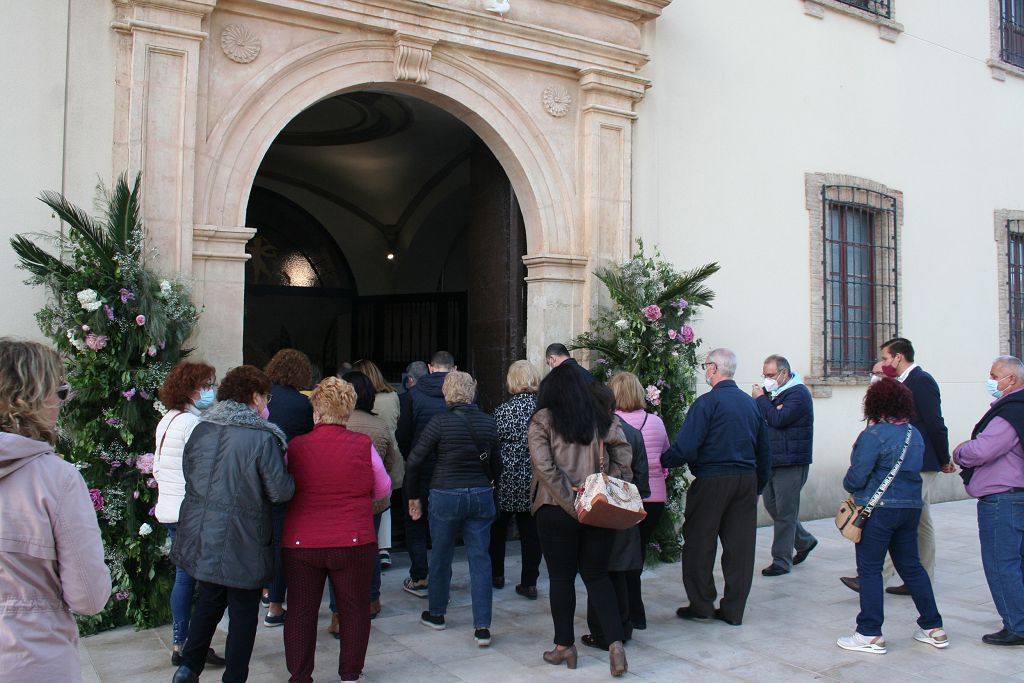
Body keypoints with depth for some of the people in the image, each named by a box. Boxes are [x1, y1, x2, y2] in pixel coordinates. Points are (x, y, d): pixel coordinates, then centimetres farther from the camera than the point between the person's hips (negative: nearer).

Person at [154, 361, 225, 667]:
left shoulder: (165, 422, 13)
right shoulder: (192, 423, -16)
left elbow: (157, 469, 20)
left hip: (169, 510, 9)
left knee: (184, 576, 14)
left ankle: (179, 645, 20)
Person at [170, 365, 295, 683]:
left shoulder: (201, 429, 1)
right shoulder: (263, 437, -18)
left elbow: (189, 476, 11)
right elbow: (280, 491, -16)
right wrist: (290, 475, 3)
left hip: (201, 534, 6)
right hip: (241, 541, -6)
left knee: (208, 600, 25)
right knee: (243, 612, 10)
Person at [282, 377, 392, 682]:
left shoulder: (294, 447, -6)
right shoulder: (363, 445, -8)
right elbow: (383, 489, 6)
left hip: (300, 544, 1)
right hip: (353, 543, -1)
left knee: (301, 612, 14)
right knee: (354, 609, 14)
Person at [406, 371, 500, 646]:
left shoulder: (441, 421, -11)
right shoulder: (488, 422, 1)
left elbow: (414, 461, -10)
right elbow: (496, 464, 9)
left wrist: (413, 496, 2)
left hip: (446, 495, -3)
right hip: (481, 496, 3)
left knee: (441, 557, 15)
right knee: (480, 559, 6)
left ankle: (436, 614, 32)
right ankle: (482, 626, 3)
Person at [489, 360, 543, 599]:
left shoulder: (504, 410, -13)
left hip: (507, 480, -2)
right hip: (536, 481, 3)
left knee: (497, 528, 17)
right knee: (531, 531, 8)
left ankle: (496, 575, 28)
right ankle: (529, 583, 10)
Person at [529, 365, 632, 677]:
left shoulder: (543, 420, -3)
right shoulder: (604, 420, 6)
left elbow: (544, 468, -14)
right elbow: (624, 462, 0)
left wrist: (571, 505, -13)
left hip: (556, 511, -3)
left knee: (561, 578, 11)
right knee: (597, 576, 14)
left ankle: (564, 647, 22)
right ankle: (616, 644, 3)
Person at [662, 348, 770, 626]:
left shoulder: (707, 403, -11)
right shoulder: (751, 403, 10)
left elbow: (685, 447, -18)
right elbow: (764, 451, 16)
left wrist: (663, 461, -2)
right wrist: (758, 486, 24)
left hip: (712, 481, -6)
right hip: (746, 481, 6)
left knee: (699, 545, 7)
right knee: (739, 546, 9)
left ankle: (701, 605, 13)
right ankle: (733, 610, 16)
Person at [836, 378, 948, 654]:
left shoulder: (874, 434, -15)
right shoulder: (915, 434, 8)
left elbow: (856, 477, -16)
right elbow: (913, 470, 13)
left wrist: (850, 487, 5)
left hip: (878, 510, -7)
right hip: (911, 507, 7)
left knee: (870, 569, 1)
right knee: (911, 567, 17)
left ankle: (870, 635, 5)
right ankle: (933, 628, 25)